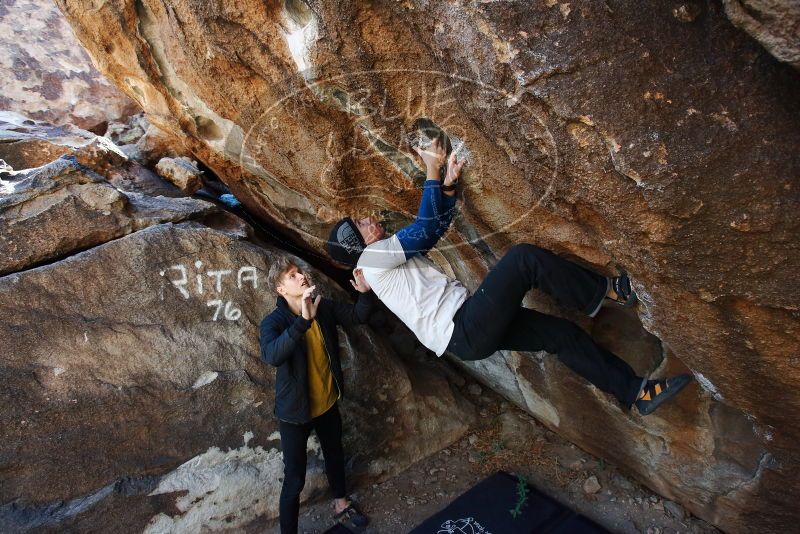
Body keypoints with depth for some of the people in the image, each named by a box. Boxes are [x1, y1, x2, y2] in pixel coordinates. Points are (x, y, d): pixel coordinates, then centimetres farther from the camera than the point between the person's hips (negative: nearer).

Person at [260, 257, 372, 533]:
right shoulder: (274, 321, -23)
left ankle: (341, 504, 52)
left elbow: (358, 316, -1)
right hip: (296, 410, -5)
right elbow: (272, 355, -42)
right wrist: (303, 321, -53)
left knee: (335, 455, 27)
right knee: (295, 479, 2)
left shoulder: (324, 307, -9)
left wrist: (365, 292, -22)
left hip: (328, 403, 6)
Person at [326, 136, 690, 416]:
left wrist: (448, 183, 8)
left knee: (563, 333, 9)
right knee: (524, 258, -18)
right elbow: (425, 226, -12)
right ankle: (602, 292, 2)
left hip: (469, 328, 10)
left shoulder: (393, 256, 23)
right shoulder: (373, 258, -6)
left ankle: (635, 391, 20)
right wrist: (432, 170, -6)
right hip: (465, 333, -10)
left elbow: (438, 225, 24)